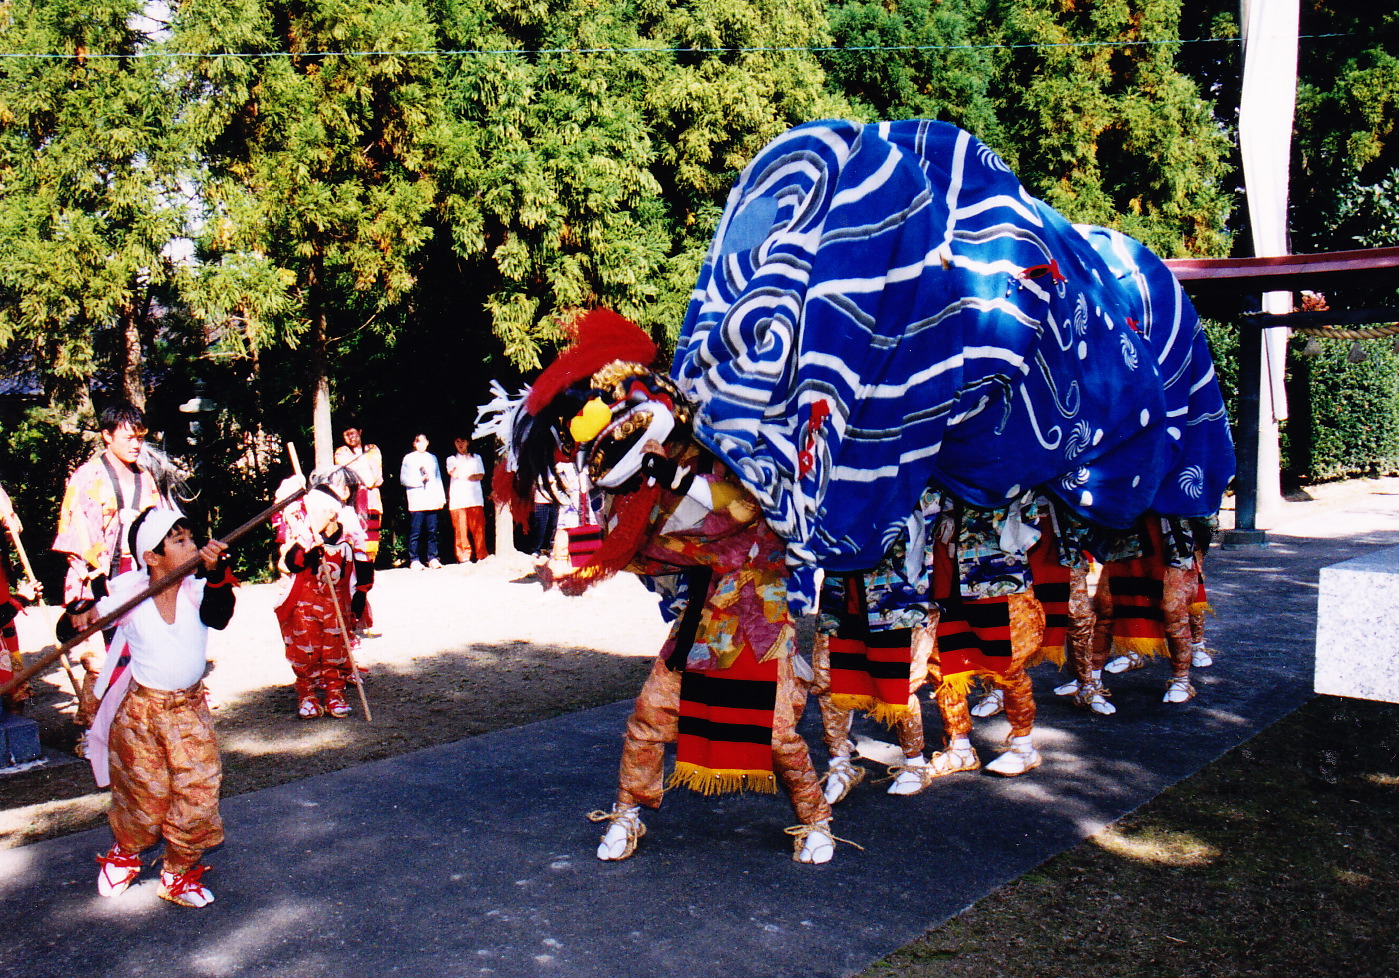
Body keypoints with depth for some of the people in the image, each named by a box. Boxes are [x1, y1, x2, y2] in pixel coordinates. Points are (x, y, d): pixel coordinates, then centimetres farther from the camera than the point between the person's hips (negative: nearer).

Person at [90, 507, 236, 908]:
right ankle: (125, 854, 45)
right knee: (142, 795, 13)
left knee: (197, 792, 0)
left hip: (191, 710, 1)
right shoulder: (128, 596, -13)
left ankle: (179, 873, 23)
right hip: (140, 710, -1)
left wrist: (215, 571, -47)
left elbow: (218, 615, -31)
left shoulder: (197, 590, -11)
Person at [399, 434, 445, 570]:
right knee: (415, 532, -6)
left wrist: (441, 498, 12)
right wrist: (420, 480, -10)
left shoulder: (432, 458, 20)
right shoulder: (408, 458, 9)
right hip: (416, 501, -3)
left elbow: (438, 478, 19)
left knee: (432, 531, 0)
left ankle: (432, 558, 5)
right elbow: (403, 479, 3)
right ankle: (414, 560, -3)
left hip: (432, 501, 3)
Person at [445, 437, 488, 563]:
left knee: (478, 528, -7)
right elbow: (454, 474, -2)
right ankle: (464, 557, -3)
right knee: (460, 529, -6)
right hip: (457, 499, 0)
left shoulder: (476, 458, 19)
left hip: (475, 497, 0)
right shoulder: (451, 459, 17)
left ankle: (482, 555, -4)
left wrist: (467, 477, -6)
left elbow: (481, 475, 7)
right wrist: (462, 459, -2)